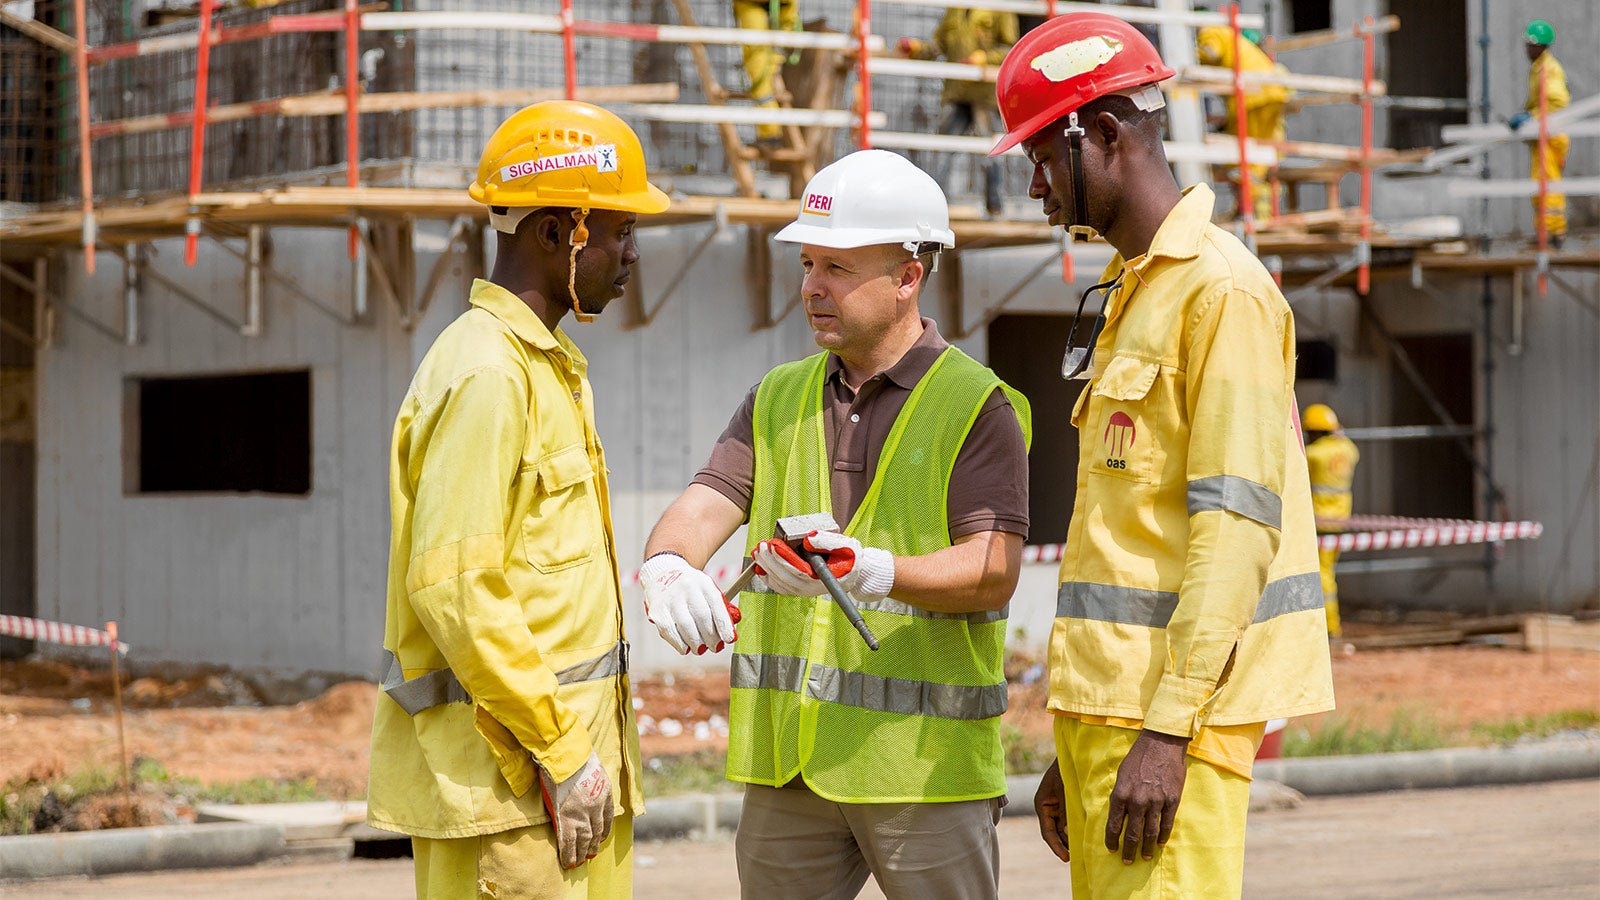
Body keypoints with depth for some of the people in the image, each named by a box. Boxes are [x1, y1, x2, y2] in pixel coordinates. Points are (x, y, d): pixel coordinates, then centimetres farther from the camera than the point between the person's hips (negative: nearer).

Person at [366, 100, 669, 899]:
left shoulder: (548, 367, 17)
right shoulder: (485, 377, -15)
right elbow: (453, 587, -22)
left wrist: (582, 743, 18)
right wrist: (561, 750, -18)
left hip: (567, 743, 10)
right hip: (501, 769, -10)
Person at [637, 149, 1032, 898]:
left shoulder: (977, 405, -4)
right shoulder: (779, 399, 14)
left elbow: (994, 572, -14)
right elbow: (707, 504, 0)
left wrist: (870, 571, -31)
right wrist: (668, 565, -24)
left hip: (924, 756, -5)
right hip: (789, 759, 5)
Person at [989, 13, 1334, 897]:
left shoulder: (1222, 287, -10)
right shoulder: (1128, 293, 20)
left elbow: (1238, 523, -18)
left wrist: (1166, 729, -23)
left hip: (1177, 701, -9)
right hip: (1110, 702, 9)